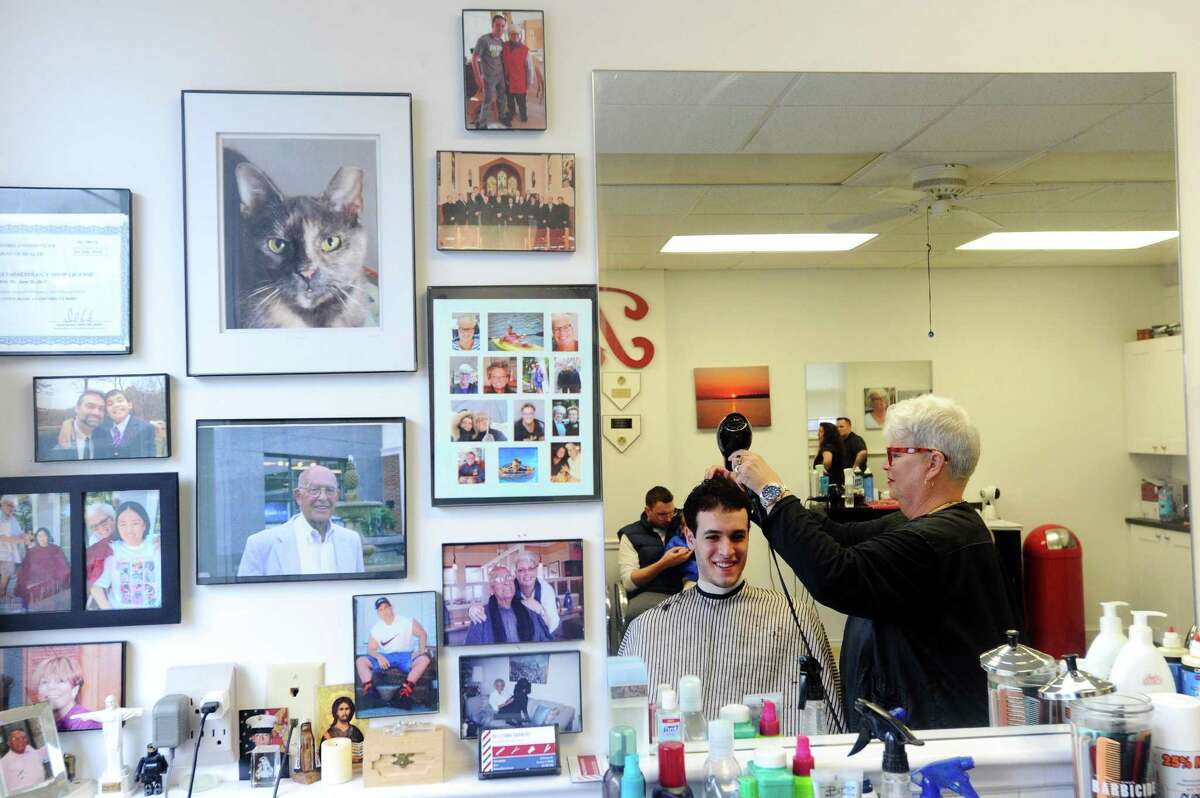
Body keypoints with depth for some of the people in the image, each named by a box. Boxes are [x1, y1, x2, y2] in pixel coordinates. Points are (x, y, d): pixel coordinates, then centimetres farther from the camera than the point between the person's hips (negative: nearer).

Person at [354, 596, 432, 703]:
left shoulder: (407, 622, -1)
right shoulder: (376, 629, 4)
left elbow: (422, 634, 3)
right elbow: (371, 649, 4)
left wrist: (421, 650, -14)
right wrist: (378, 656, -20)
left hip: (405, 656, -2)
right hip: (385, 657, 2)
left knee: (425, 659, -33)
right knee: (360, 661, -17)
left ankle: (405, 690, -44)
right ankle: (368, 690, -35)